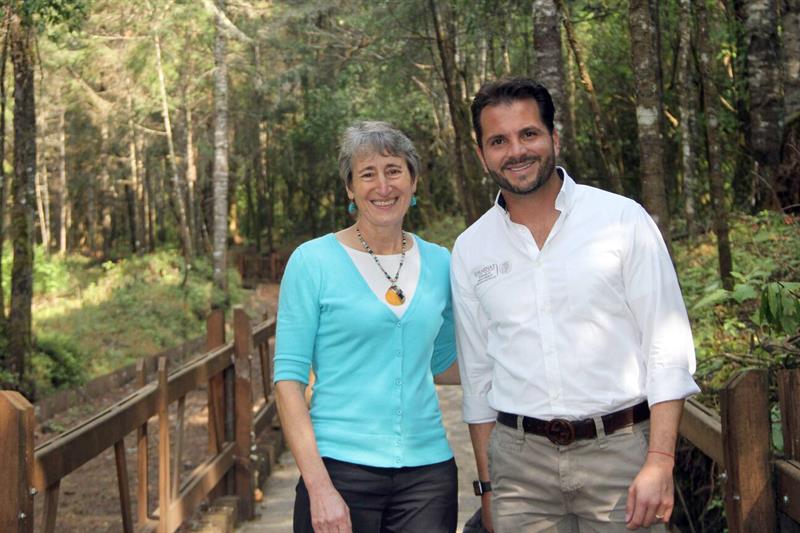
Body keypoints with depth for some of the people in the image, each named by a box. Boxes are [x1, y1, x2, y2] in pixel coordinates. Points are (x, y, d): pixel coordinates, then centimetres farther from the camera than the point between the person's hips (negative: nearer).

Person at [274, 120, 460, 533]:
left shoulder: (438, 263, 7)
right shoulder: (312, 262, -4)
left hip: (427, 471, 3)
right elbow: (289, 378, -7)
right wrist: (319, 487, -14)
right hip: (341, 467, -3)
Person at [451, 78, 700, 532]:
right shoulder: (470, 250, 6)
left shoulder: (624, 219, -3)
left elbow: (669, 349, -5)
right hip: (519, 459, 3)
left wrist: (660, 463, -12)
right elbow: (477, 375, 12)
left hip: (620, 449, -2)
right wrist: (487, 485, 10)